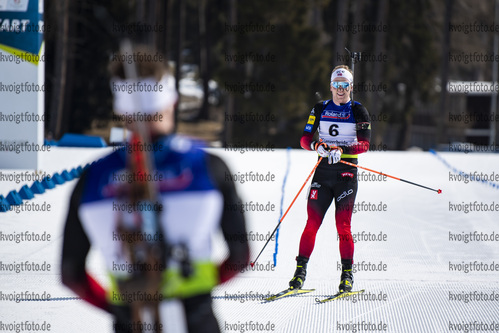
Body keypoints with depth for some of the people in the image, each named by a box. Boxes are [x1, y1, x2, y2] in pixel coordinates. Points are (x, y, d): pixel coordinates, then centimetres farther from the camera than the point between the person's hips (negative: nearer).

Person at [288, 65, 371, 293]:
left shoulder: (358, 111, 2)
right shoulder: (320, 109, 10)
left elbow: (364, 144, -6)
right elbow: (304, 139, 6)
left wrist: (342, 150, -22)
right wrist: (317, 145, -16)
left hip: (346, 174, -2)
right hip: (323, 173, 2)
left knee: (343, 226, -6)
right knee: (312, 223, -2)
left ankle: (347, 273, 2)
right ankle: (300, 270, 3)